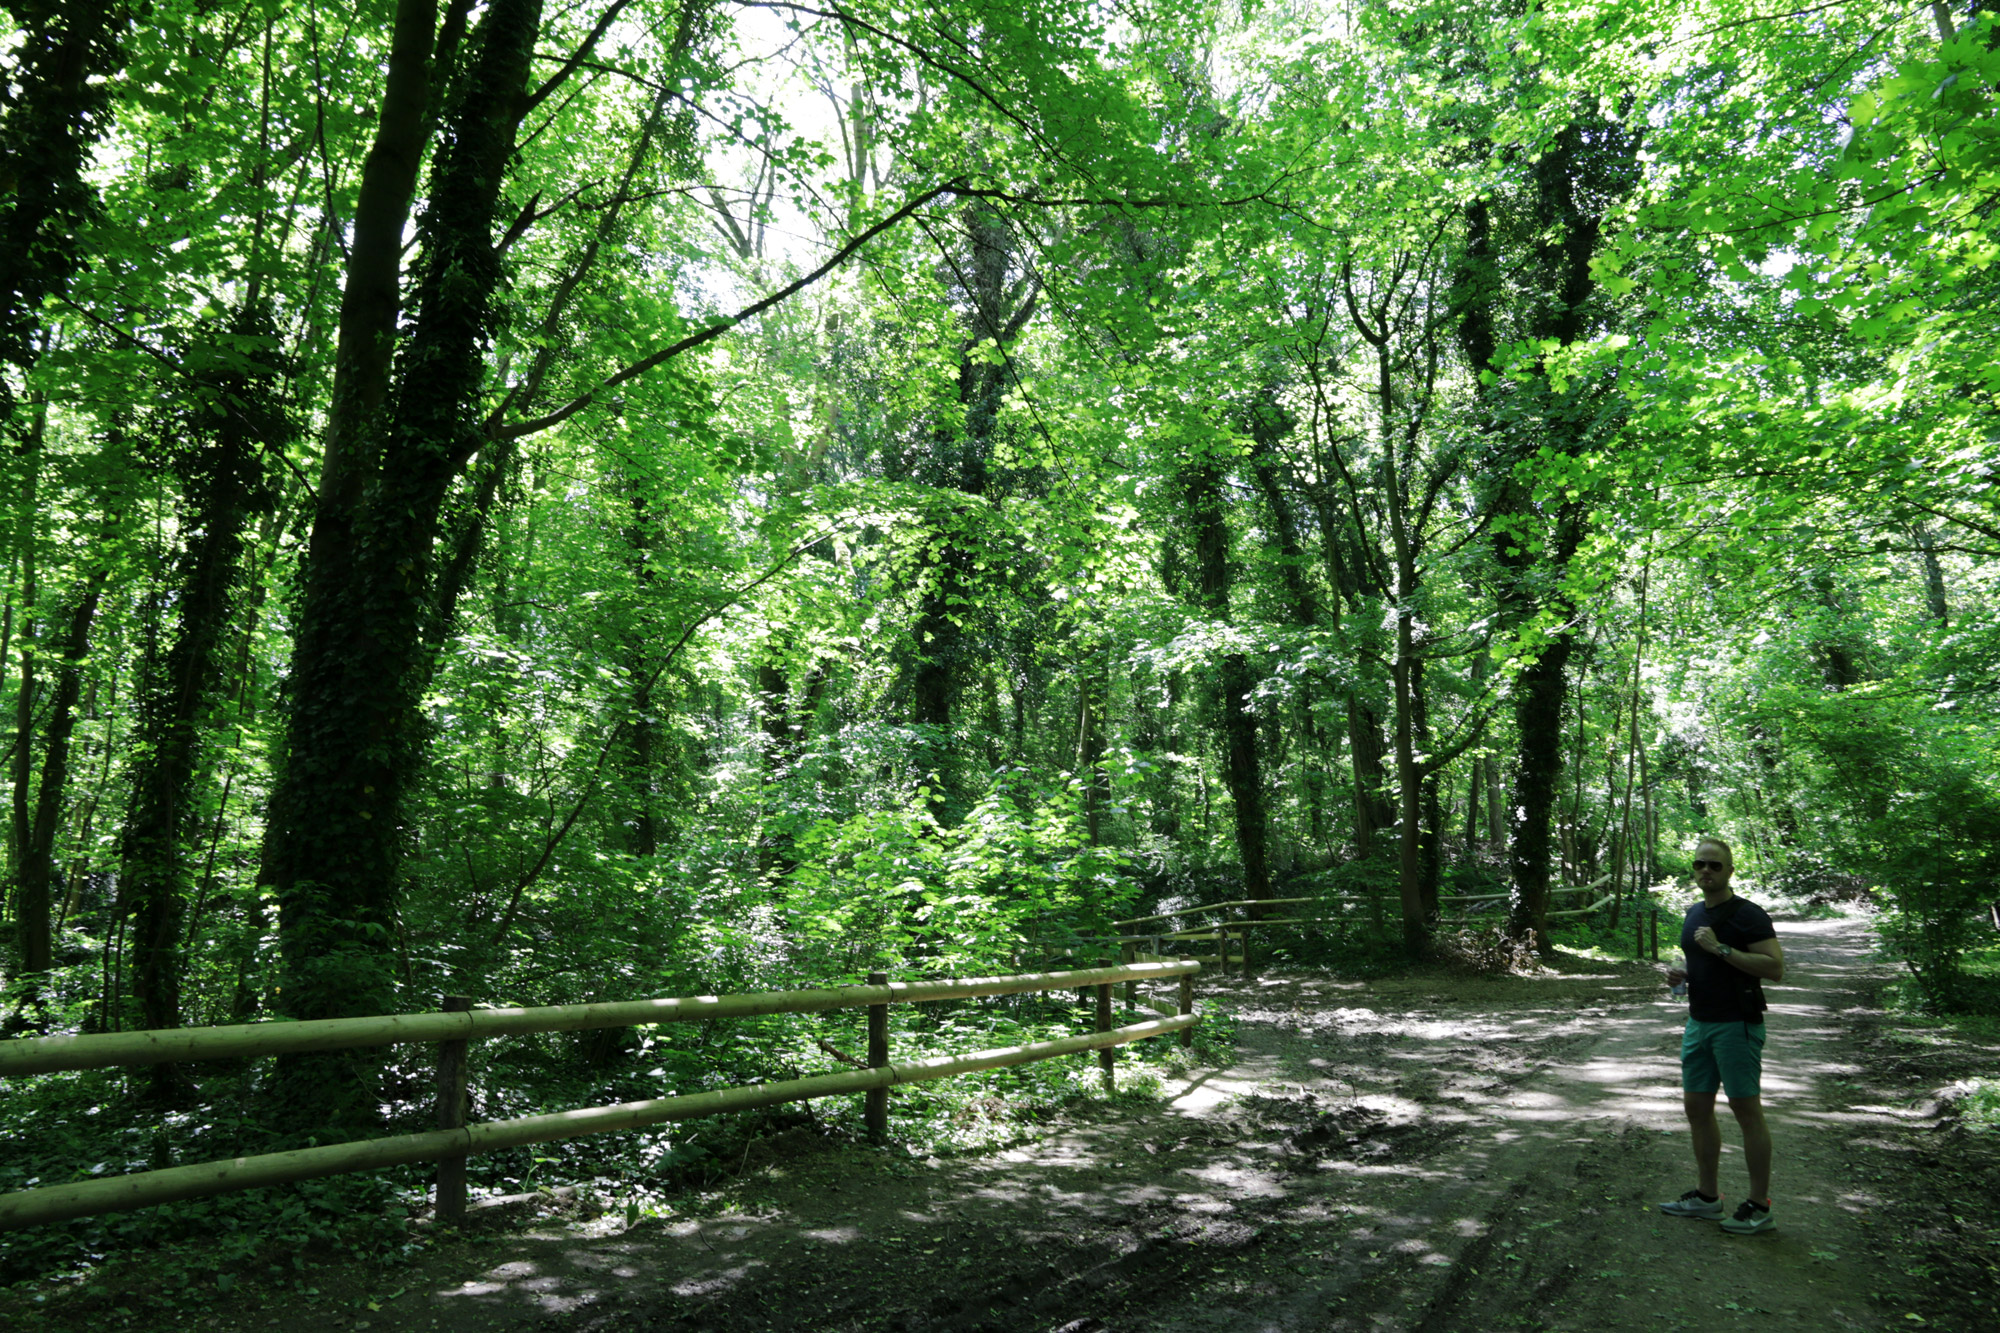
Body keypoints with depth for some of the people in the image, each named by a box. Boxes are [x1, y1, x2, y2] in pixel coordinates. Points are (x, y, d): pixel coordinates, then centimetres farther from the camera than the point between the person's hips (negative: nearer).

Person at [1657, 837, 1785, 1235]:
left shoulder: (1748, 914, -12)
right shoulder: (1694, 914, 13)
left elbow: (1775, 967, -20)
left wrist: (1721, 948, -24)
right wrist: (1681, 975, 5)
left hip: (1736, 1025, -8)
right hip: (1698, 1023, 8)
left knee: (1746, 1111, -1)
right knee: (1697, 1107, 11)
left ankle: (1759, 1206, 9)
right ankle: (1707, 1196, 22)